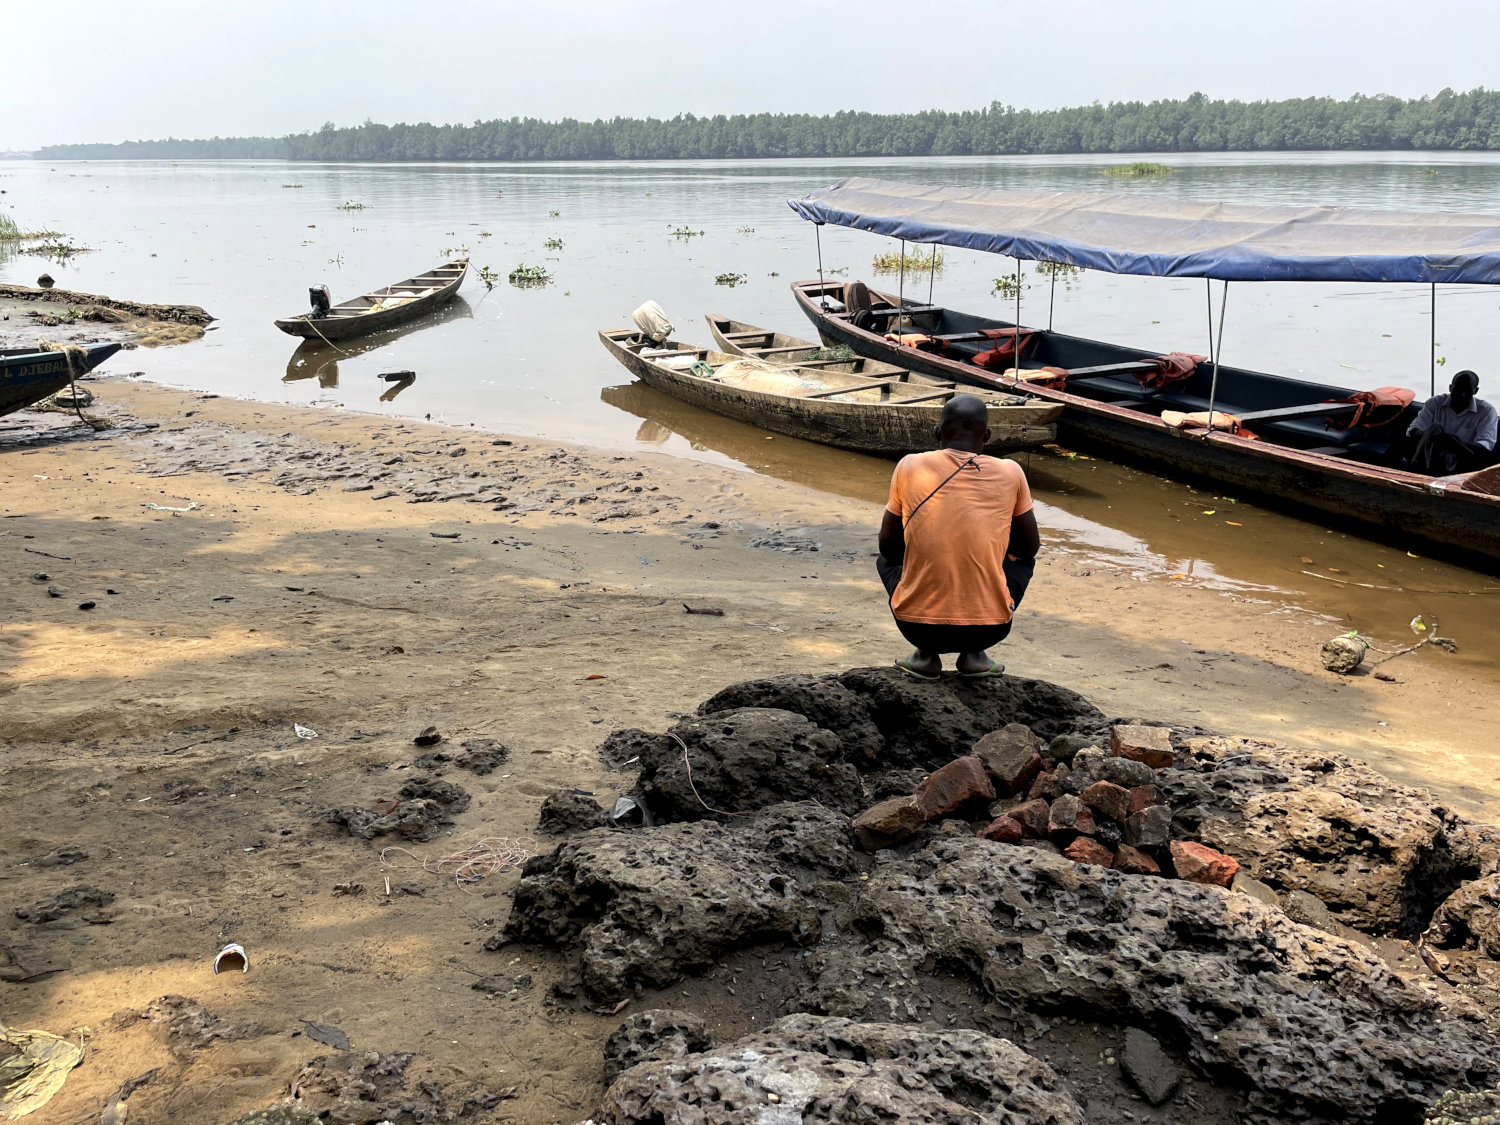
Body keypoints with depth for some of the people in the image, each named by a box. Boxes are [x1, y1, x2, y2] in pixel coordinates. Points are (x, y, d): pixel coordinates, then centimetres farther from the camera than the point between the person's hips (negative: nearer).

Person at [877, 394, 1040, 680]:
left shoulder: (909, 467, 0)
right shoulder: (1010, 474, -1)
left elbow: (888, 547, 10)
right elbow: (1029, 548, 12)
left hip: (917, 624, 0)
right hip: (987, 629, 0)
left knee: (886, 560, 32)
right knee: (1022, 560, 30)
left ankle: (926, 654, 15)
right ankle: (973, 654, 15)